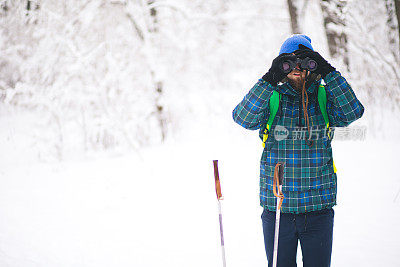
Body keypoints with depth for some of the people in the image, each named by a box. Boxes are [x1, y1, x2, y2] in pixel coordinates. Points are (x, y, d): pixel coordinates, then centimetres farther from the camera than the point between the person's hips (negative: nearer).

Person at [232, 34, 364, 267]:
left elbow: (352, 112, -14)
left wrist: (329, 73, -17)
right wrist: (270, 80, -22)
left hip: (319, 209, 1)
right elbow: (244, 117, -16)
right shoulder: (271, 99, 1)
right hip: (277, 208, 0)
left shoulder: (325, 98, 4)